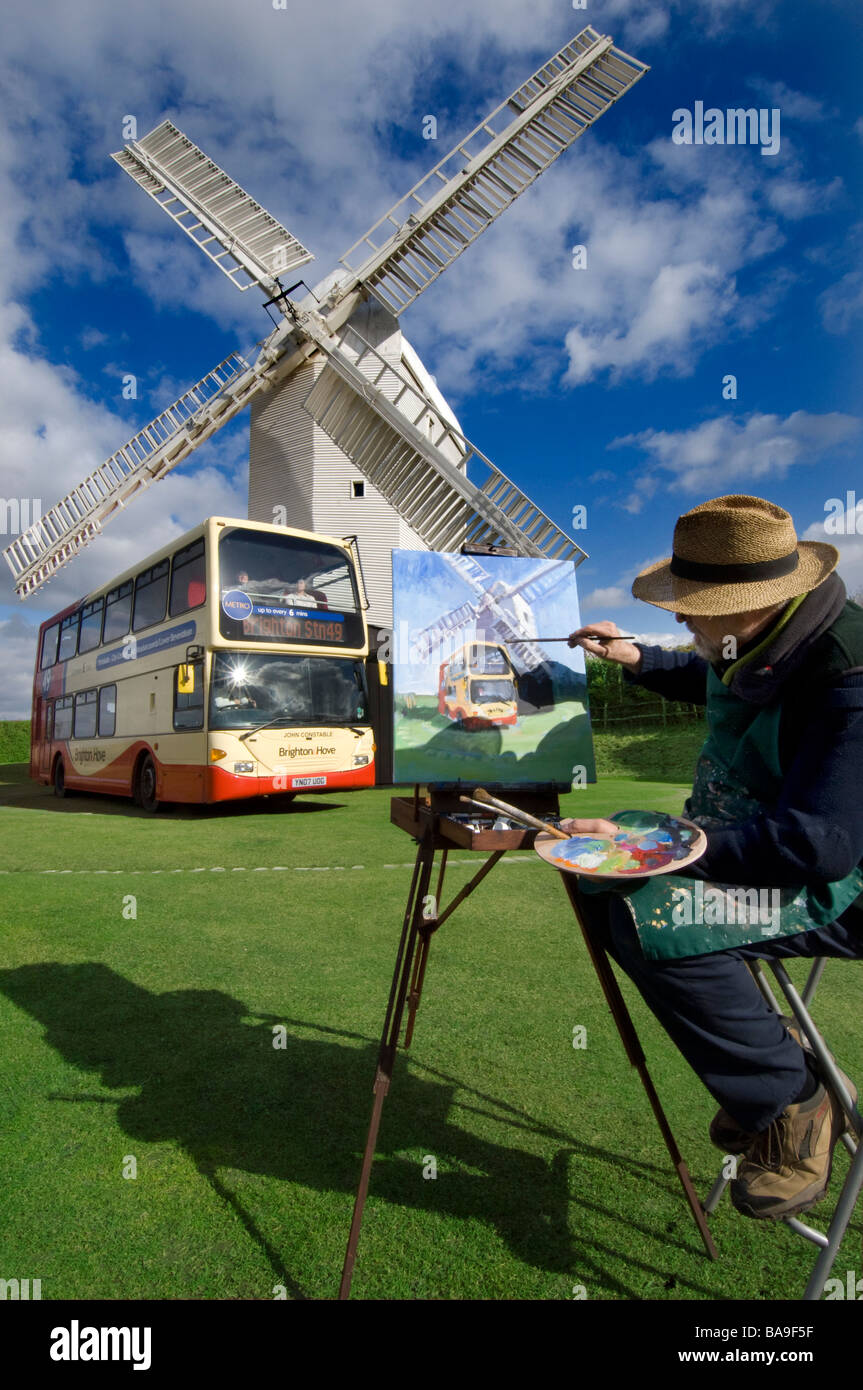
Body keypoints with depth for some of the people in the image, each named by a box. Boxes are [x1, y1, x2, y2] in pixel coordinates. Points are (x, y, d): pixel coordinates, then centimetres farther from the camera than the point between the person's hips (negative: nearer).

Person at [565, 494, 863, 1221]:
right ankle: (764, 1047, 13)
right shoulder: (760, 643, 0)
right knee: (602, 875, 5)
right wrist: (638, 660, 14)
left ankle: (795, 1106, -5)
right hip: (754, 840, 10)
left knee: (652, 915, -30)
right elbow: (713, 683, 25)